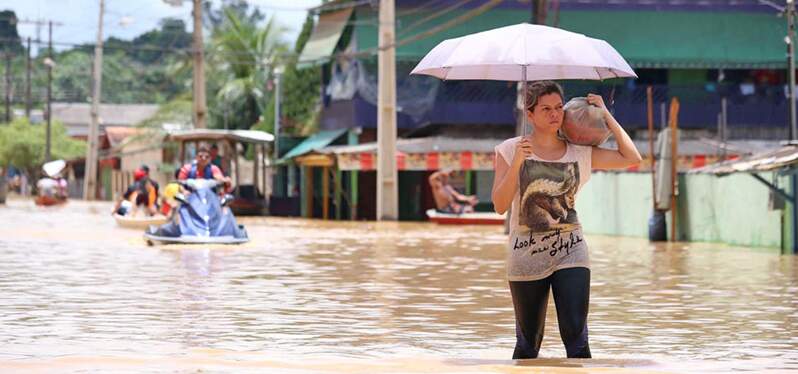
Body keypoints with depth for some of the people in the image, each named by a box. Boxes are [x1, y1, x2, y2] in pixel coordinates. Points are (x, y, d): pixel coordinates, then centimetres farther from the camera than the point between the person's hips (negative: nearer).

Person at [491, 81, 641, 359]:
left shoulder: (579, 154, 4)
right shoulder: (510, 151, -1)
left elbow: (631, 158, 1)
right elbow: (500, 206, -9)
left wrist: (606, 115, 1)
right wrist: (516, 163, -21)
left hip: (570, 253, 1)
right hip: (526, 256, -1)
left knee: (576, 338, -11)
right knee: (528, 343, 9)